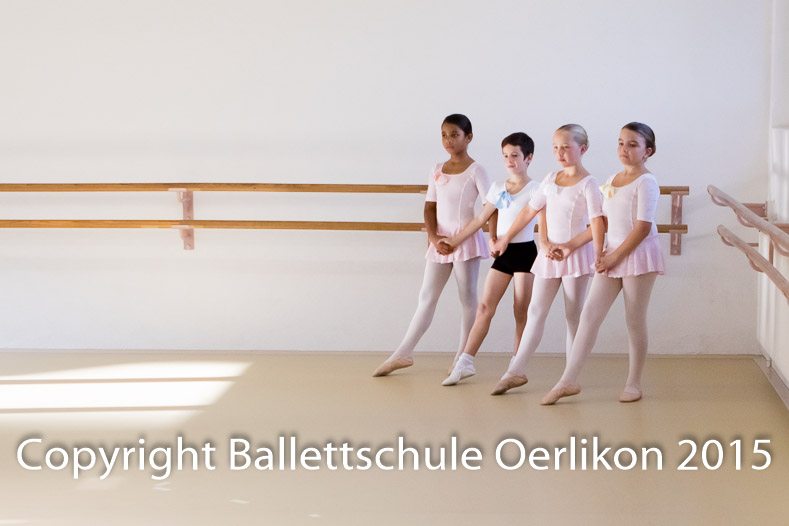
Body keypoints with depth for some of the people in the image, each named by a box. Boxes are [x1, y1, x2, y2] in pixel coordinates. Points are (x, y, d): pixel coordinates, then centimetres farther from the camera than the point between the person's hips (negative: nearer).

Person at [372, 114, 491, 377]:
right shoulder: (437, 170, 9)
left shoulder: (475, 170, -6)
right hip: (440, 241, 5)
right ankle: (403, 353, 10)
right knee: (426, 298, 8)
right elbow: (430, 208, 7)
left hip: (466, 240, -5)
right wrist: (434, 238, -7)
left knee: (468, 299, 4)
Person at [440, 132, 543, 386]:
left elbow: (543, 226, -10)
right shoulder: (498, 187, 10)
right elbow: (481, 219, 16)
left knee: (521, 312, 1)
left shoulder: (535, 189, -5)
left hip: (525, 251, -5)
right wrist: (455, 239, 15)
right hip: (502, 253, 5)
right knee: (485, 307, 0)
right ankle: (465, 362, 0)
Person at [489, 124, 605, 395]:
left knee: (573, 316, 3)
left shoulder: (587, 184, -8)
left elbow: (597, 225, -14)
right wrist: (506, 237, 24)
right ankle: (516, 371, 1)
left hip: (576, 253, -5)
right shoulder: (551, 179, 10)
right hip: (548, 254, 5)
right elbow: (530, 210, 19)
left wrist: (599, 258, -23)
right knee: (535, 312, 3)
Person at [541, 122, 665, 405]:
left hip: (638, 255, -7)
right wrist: (602, 254, 5)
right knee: (590, 314, -1)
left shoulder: (646, 182, -10)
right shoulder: (611, 181, 13)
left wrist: (616, 255, -14)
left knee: (635, 321, 2)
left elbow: (643, 227, -16)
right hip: (612, 256, 7)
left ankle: (633, 383, 15)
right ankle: (568, 381, -2)